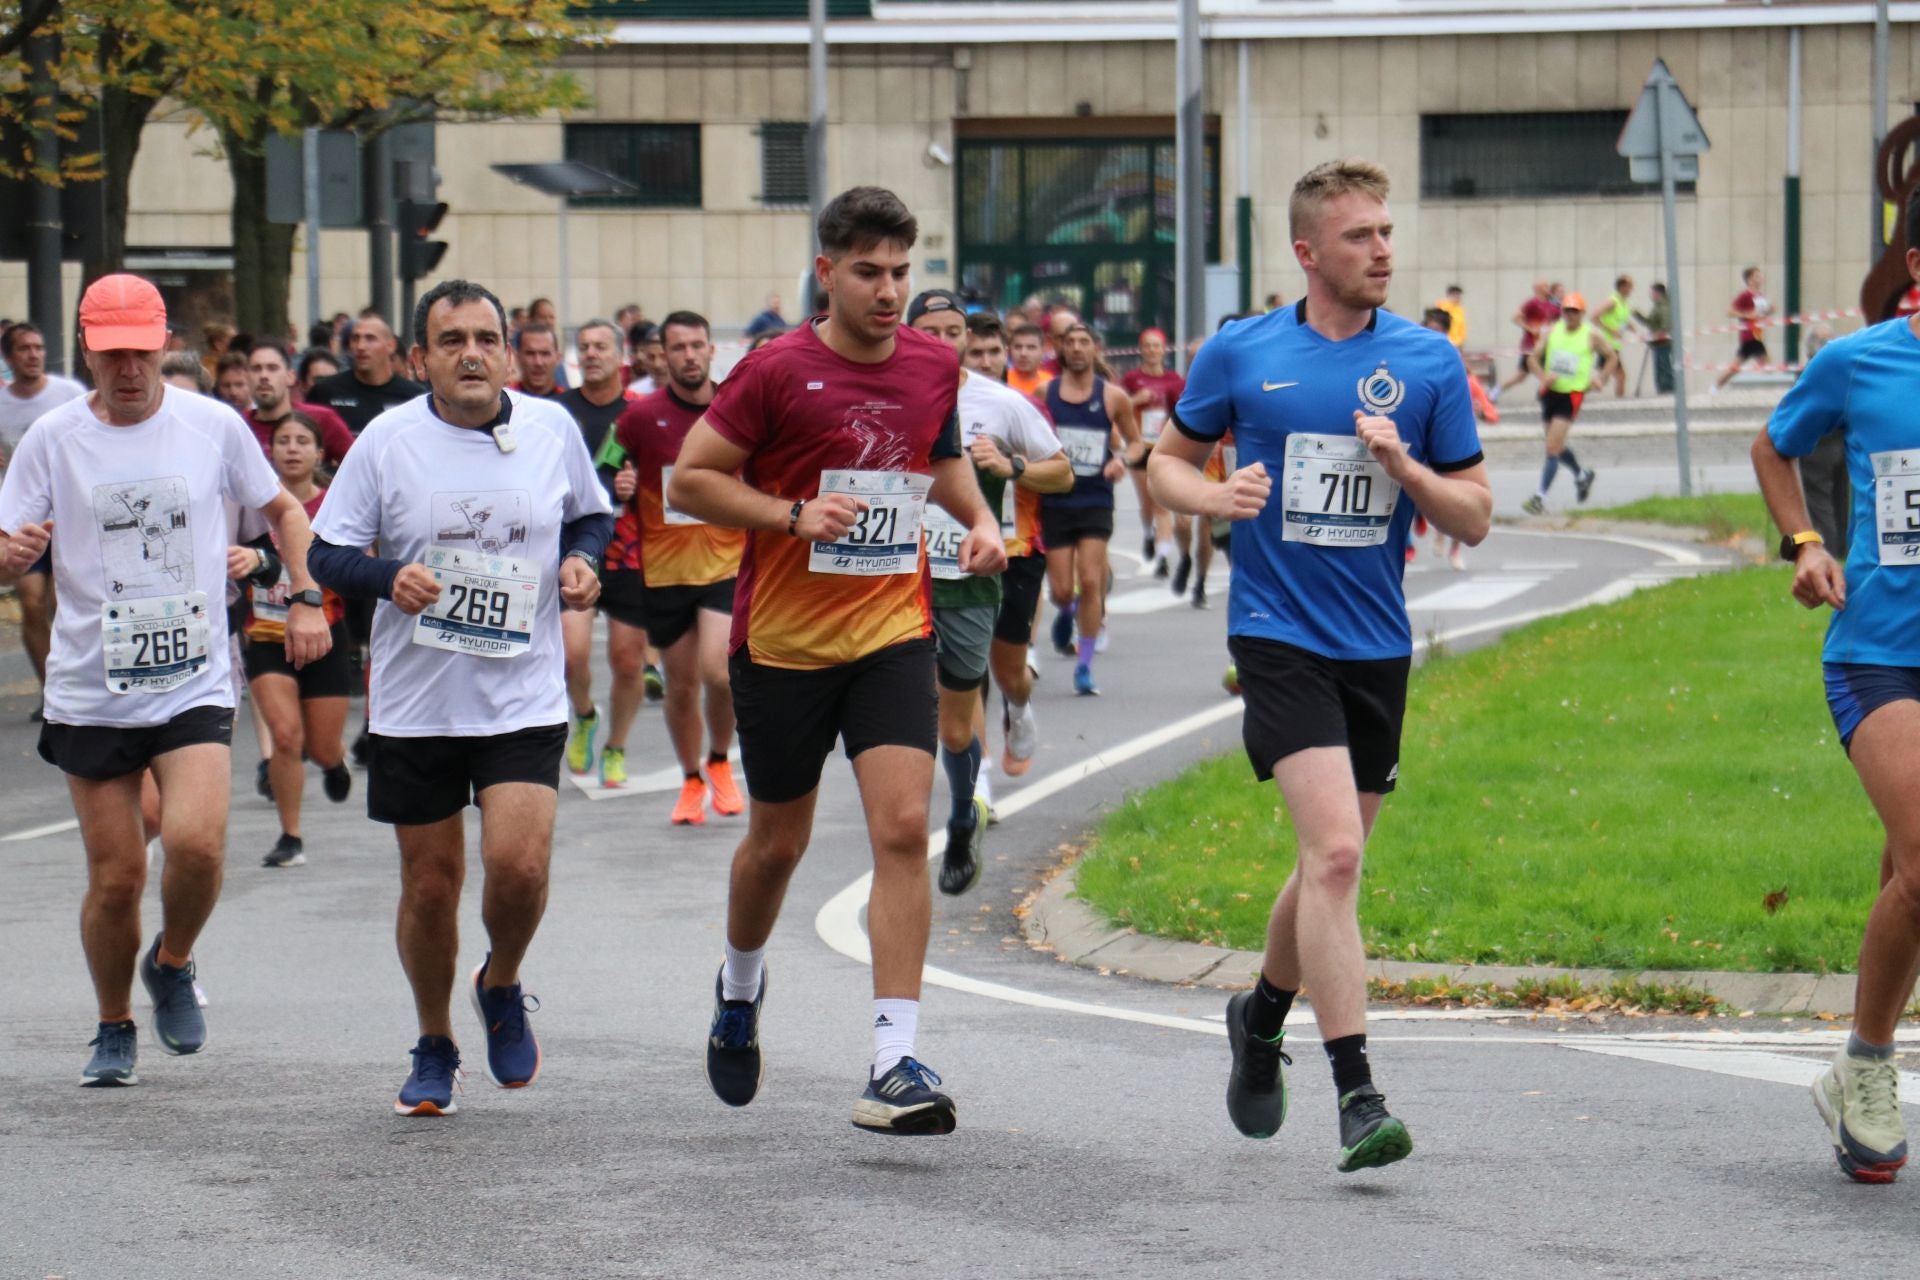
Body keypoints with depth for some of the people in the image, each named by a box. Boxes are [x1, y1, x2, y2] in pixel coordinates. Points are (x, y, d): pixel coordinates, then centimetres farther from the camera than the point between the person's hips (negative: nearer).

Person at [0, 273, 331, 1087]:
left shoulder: (214, 427, 0)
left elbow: (283, 510, 15)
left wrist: (306, 598, 2)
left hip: (195, 685, 0)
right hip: (90, 692, 1)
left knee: (196, 843, -21)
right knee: (115, 877, 1)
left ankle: (172, 965, 10)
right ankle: (114, 1028, 25)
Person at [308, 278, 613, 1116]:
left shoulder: (552, 430, 1)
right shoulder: (387, 442, -4)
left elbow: (592, 514, 19)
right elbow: (326, 551, -1)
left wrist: (582, 561, -3)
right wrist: (389, 577, -20)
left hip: (525, 695, 0)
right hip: (415, 701, 0)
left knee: (519, 863, -16)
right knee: (430, 883, 6)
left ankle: (502, 987, 16)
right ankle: (434, 1048, 27)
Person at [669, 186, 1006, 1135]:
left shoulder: (934, 364, 4)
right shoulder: (777, 371, -10)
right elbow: (689, 480, -7)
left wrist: (977, 519, 7)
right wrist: (795, 513, -19)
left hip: (894, 634, 2)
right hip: (782, 638, -2)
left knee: (903, 827, -15)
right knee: (778, 841, 11)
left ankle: (895, 1065, -17)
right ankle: (740, 986, 44)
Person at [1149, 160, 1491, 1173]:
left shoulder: (1428, 363, 2)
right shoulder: (1240, 354, 1)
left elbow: (1474, 517, 5)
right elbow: (1167, 462, 13)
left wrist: (1405, 469, -14)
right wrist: (1215, 495, -9)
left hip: (1378, 643, 3)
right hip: (1278, 633, -3)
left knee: (1331, 868, 14)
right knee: (1334, 852, -19)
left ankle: (1263, 1014, 43)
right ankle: (1355, 1096, -19)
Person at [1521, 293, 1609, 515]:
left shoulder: (1591, 336, -4)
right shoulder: (1553, 331, 4)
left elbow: (1612, 356, 10)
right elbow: (1533, 358, 7)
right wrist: (1543, 377, -11)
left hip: (1572, 395, -5)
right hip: (1551, 392, 5)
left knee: (1553, 447, -14)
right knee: (1557, 446, 18)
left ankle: (1540, 497, -14)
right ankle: (1582, 475, 46)